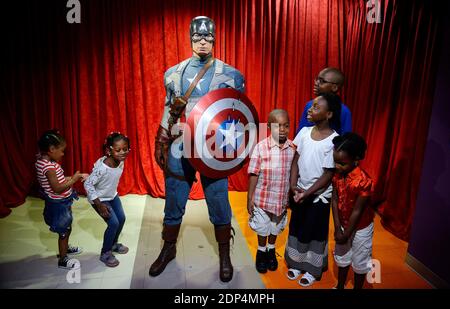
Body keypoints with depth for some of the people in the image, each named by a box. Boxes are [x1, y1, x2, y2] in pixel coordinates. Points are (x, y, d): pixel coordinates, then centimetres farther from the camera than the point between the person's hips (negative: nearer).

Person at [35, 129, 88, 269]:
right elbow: (57, 188, -28)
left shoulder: (46, 161, 0)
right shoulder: (48, 166, -29)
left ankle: (65, 248, 50)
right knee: (64, 231, 8)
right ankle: (62, 260, 26)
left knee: (67, 228, 27)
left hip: (62, 203, 9)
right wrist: (73, 179, -18)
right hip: (58, 204, -9)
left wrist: (76, 177, 2)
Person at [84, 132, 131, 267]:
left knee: (121, 218, 11)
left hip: (112, 196, 7)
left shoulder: (120, 161, -15)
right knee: (113, 223, -10)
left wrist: (113, 191, 13)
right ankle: (105, 253, 13)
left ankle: (113, 244, 38)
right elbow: (88, 184, -28)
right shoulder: (102, 167, -36)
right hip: (99, 199, -7)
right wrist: (99, 204, -26)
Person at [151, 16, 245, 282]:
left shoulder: (230, 75, -1)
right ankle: (169, 249, 37)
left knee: (219, 205, 8)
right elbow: (168, 111, 14)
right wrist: (160, 143, 13)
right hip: (179, 148, 3)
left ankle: (225, 255, 30)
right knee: (173, 204, 13)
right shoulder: (174, 73, 7)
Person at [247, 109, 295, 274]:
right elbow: (254, 175, -12)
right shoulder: (261, 147, -17)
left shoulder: (293, 148, -8)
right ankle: (261, 251, 42)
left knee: (276, 228, 23)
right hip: (263, 198, -2)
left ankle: (271, 250, 47)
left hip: (283, 199, 3)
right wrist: (249, 198, -9)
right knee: (262, 229, 17)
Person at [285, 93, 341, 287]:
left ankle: (313, 270, 33)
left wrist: (307, 193, -18)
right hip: (300, 191, 5)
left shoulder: (334, 141, -18)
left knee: (315, 233, 11)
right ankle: (297, 263, 38)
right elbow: (295, 160, 0)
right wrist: (293, 185, -11)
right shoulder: (304, 132, -3)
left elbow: (328, 174, -16)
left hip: (319, 195, -5)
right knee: (296, 228, 17)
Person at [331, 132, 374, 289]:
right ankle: (340, 286, 45)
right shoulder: (337, 175, -12)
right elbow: (335, 201, -7)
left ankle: (357, 288, 39)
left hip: (360, 228, -6)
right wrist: (337, 228, -10)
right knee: (342, 257, 23)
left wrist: (346, 235, -15)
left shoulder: (363, 181, -31)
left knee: (359, 262, 15)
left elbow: (357, 211, -24)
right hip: (343, 225, 6)